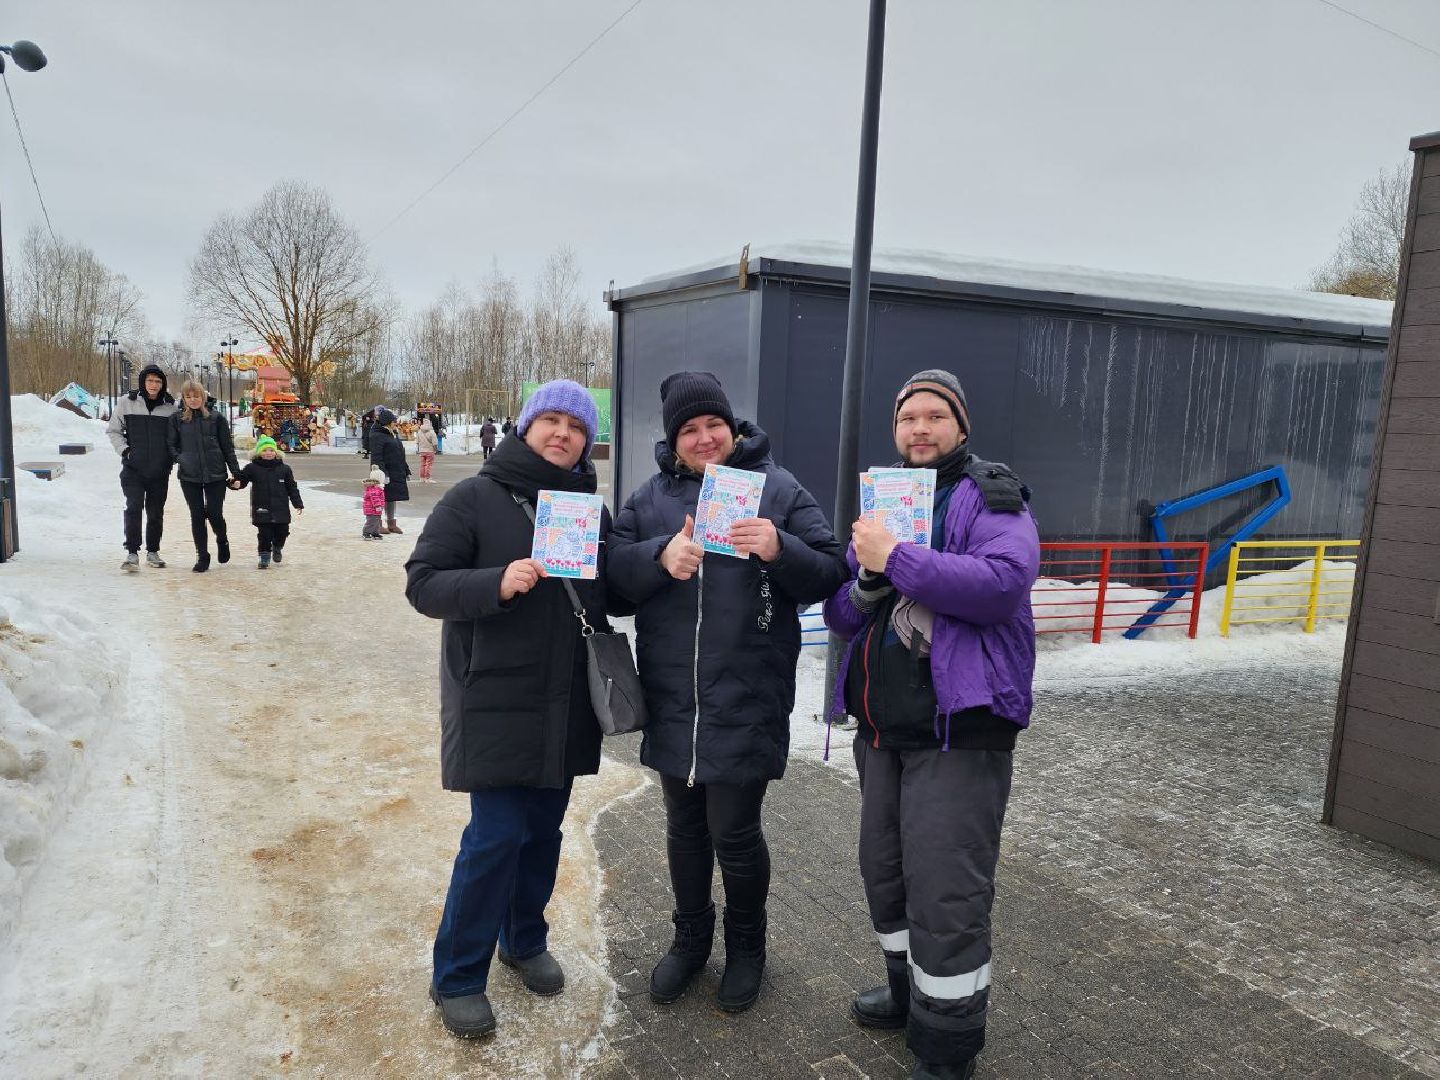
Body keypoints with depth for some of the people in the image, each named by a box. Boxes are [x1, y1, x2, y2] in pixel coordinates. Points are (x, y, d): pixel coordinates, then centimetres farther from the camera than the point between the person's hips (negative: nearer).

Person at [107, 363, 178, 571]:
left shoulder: (170, 406, 2)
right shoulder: (127, 402, -1)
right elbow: (113, 430, 9)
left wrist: (171, 457, 2)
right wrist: (124, 449, -4)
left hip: (160, 470, 2)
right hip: (133, 468, -2)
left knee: (156, 513, 10)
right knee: (133, 508, -12)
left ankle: (152, 552, 23)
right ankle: (132, 554, -9)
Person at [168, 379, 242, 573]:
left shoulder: (216, 418, 3)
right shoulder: (176, 418, 4)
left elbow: (228, 447, 5)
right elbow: (171, 445, 8)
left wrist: (236, 473, 2)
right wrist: (179, 459, -11)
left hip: (215, 475, -1)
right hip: (189, 476, 1)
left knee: (214, 514, -3)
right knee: (197, 516, 3)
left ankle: (222, 541, 29)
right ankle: (202, 557, 14)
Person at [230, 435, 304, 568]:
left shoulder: (284, 469, 3)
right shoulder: (252, 468, -1)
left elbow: (292, 487, 7)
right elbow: (241, 478, -1)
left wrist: (298, 504, 5)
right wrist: (235, 483, -26)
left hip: (281, 509, 2)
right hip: (262, 511, -2)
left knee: (282, 532, 10)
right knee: (264, 534, -2)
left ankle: (277, 549, 38)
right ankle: (265, 557, 10)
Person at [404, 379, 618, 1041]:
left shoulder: (592, 511, 9)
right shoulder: (475, 498, -6)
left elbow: (610, 596, 18)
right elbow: (423, 582, -10)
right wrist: (496, 584, -25)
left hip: (564, 708, 5)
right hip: (495, 704, -5)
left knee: (544, 829, 15)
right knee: (497, 835, -4)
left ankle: (525, 940, 38)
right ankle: (457, 978, 16)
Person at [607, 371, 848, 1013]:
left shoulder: (777, 490, -1)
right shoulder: (651, 496, 8)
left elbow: (831, 574, -4)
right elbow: (611, 570, -2)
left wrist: (780, 550, -23)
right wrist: (660, 555, -21)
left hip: (747, 703, -3)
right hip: (672, 700, 4)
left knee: (733, 831, 5)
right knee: (684, 825, 18)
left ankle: (746, 946, 33)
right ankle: (691, 937, 41)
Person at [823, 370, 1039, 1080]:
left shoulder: (993, 500, -5)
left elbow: (1003, 581, -26)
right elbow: (840, 615, 8)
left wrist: (895, 558, -23)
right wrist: (867, 577, -13)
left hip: (960, 730, -7)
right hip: (882, 729, 7)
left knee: (946, 895, -4)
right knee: (886, 871, 19)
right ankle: (909, 992, 40)